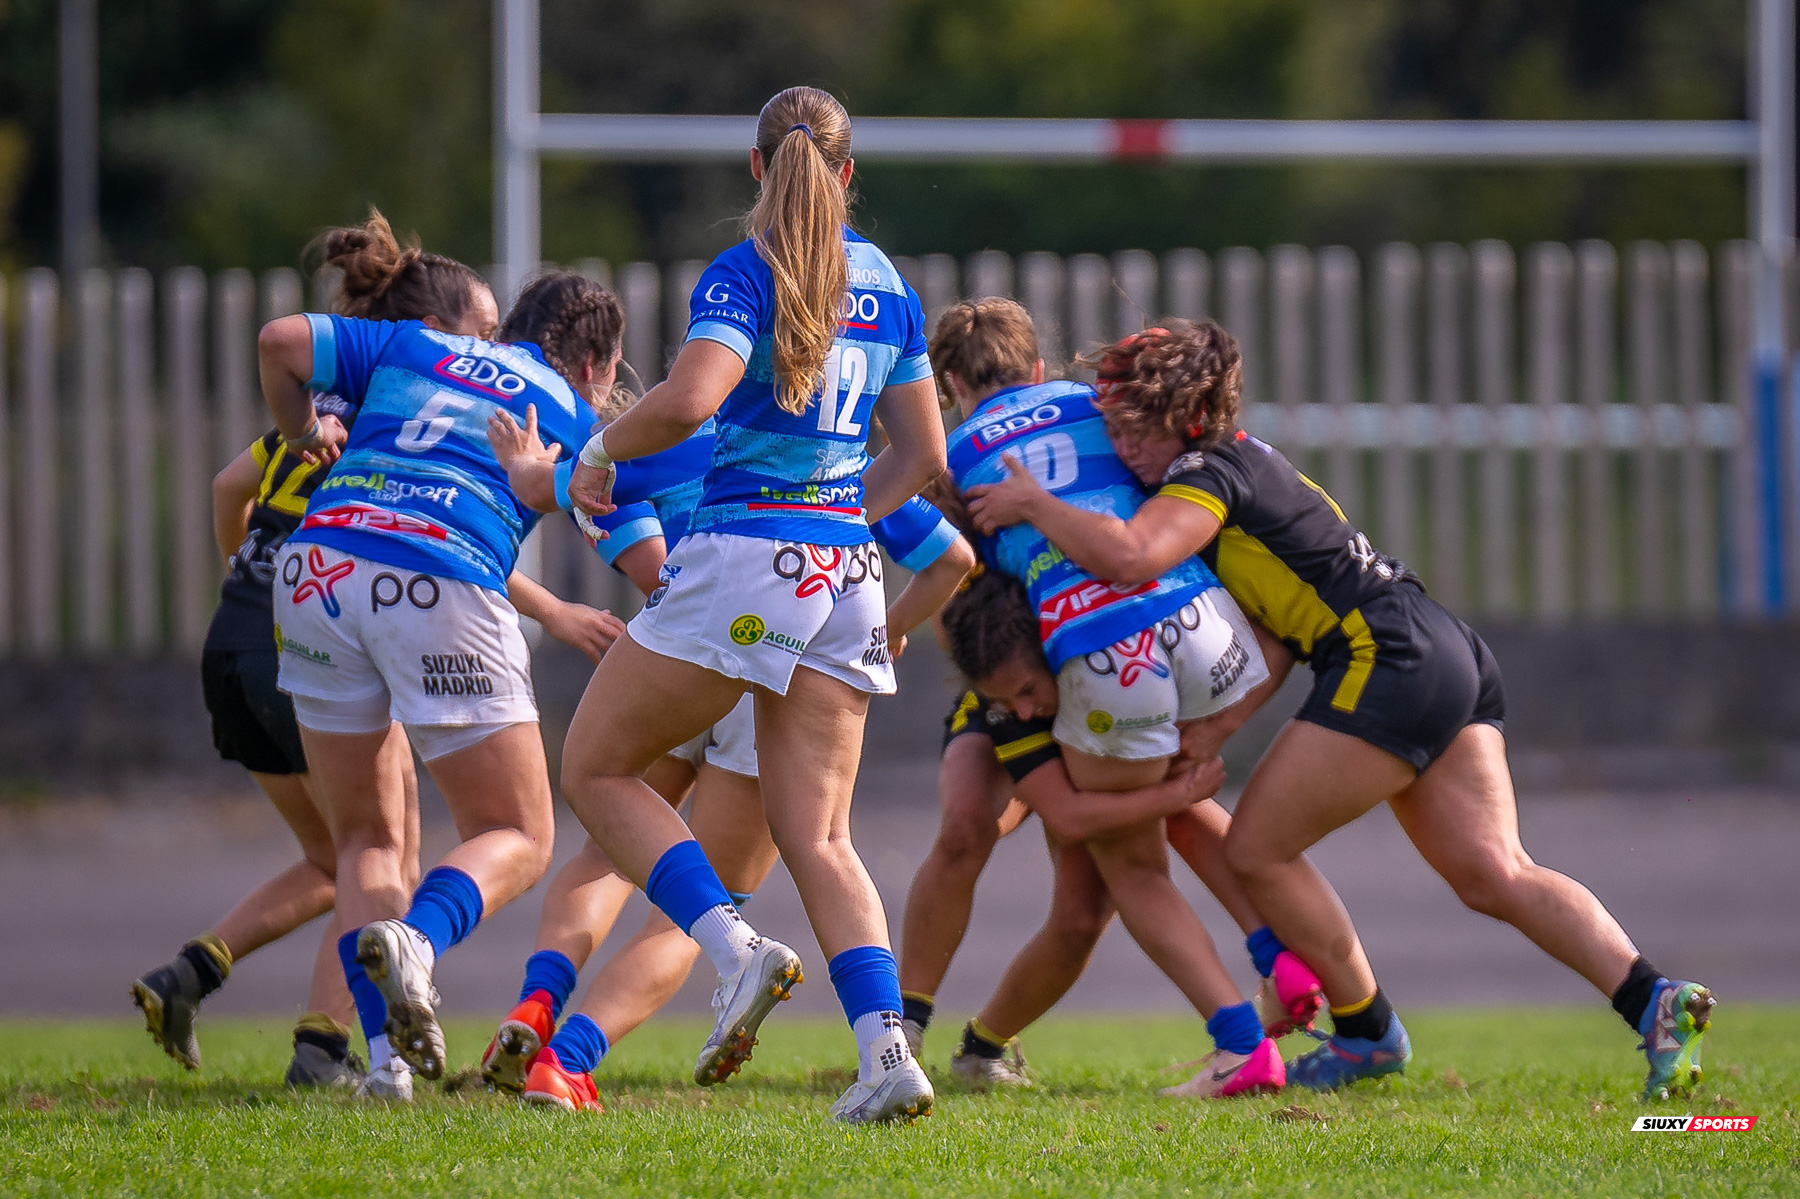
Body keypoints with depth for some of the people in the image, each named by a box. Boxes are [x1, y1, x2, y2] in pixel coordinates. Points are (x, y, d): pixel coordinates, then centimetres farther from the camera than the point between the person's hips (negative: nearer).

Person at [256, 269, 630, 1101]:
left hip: (317, 568, 4)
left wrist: (300, 435, 34)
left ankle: (388, 1047, 0)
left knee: (366, 838, 17)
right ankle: (415, 940, -24)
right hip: (439, 591, -4)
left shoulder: (412, 346, 25)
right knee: (517, 840, 8)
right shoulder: (577, 421, 18)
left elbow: (280, 341, 17)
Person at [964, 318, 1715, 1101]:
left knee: (1255, 851, 2)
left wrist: (1032, 505, -11)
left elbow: (1127, 555, -25)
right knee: (1493, 874, 1)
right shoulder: (1242, 462, 22)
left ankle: (1368, 1035, 10)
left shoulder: (1209, 475, -8)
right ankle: (1652, 1000, -15)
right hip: (1449, 657, 10)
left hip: (1392, 662, -10)